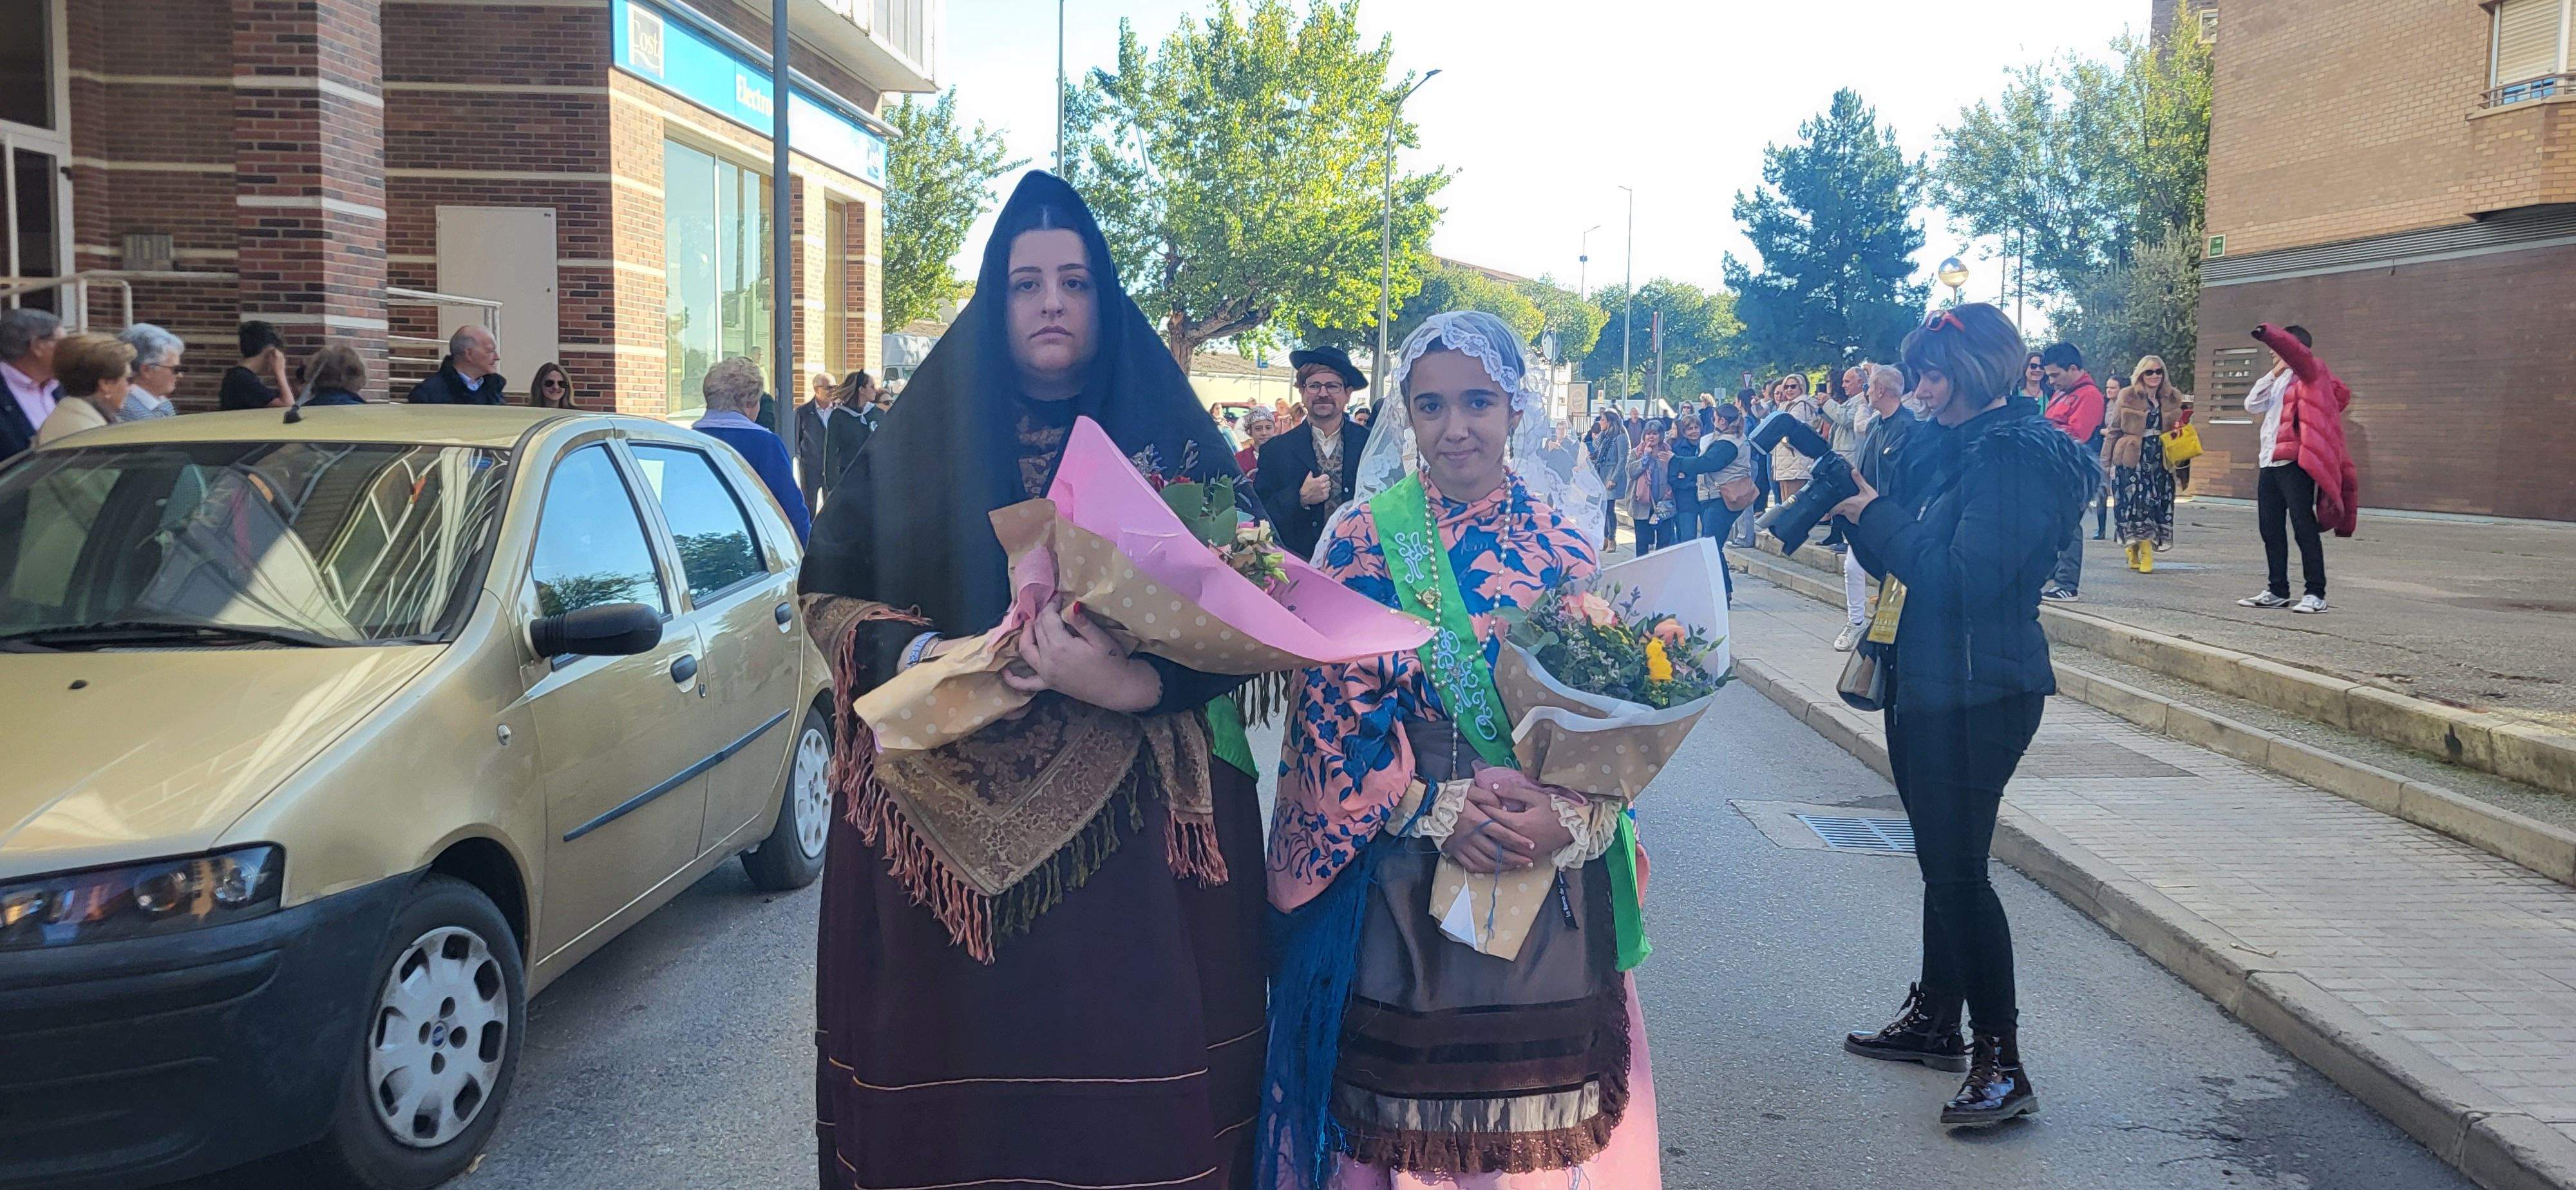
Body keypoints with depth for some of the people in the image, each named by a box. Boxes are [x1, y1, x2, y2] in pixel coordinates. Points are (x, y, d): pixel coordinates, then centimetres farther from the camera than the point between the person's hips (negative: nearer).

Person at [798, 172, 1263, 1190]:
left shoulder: (1169, 438, 4)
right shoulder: (926, 437, 7)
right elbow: (827, 589, 8)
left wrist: (1138, 683, -21)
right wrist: (923, 657, -11)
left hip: (1132, 821, 0)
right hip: (950, 822, 1)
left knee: (1129, 1067, -1)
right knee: (960, 1071, 3)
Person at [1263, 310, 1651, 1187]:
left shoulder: (1562, 543, 4)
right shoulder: (1366, 537, -1)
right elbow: (1334, 704, -4)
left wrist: (1570, 818, -14)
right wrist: (1432, 806, -15)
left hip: (1550, 874, 2)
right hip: (1402, 872, -1)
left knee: (1540, 1099, 8)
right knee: (1404, 1093, 5)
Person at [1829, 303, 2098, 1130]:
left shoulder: (2020, 455, -15)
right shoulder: (1957, 448, 14)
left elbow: (1962, 577, -24)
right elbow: (1901, 556, 16)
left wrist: (1876, 514, -16)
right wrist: (1854, 506, 1)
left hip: (1981, 695, -10)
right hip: (1929, 686, 10)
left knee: (1958, 870, -10)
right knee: (1942, 864, 17)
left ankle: (2001, 1063, -3)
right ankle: (1936, 1020, 30)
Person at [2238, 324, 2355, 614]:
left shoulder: (2309, 373, -2)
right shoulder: (2279, 381, 22)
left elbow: (2297, 352, -24)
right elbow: (2252, 405, 18)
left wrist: (2268, 334, -43)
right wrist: (2274, 373, 10)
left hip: (2295, 463, -8)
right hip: (2269, 463, 8)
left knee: (2304, 527, -8)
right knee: (2270, 529, 9)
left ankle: (2316, 594, -7)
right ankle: (2277, 591, 16)